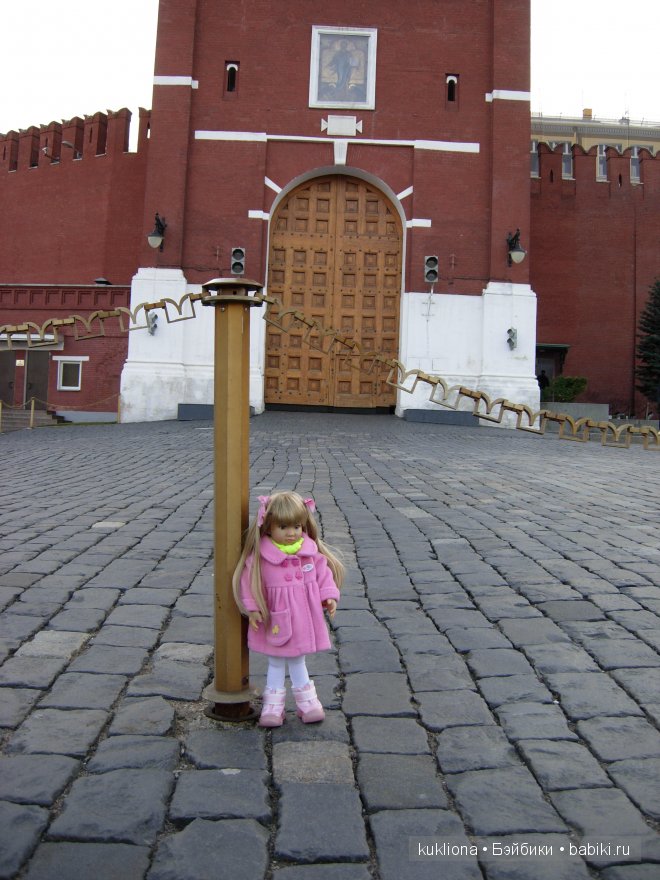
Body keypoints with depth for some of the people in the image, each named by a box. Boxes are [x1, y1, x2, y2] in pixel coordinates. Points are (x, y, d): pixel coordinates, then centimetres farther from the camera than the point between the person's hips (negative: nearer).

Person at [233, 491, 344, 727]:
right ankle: (273, 706, 28)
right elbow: (250, 580, -11)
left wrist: (329, 595, -4)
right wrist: (253, 608, -13)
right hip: (276, 618, -2)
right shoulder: (261, 555, -17)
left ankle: (307, 701, 35)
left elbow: (322, 571, 3)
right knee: (276, 662, 13)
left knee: (298, 660, 19)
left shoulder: (310, 550, -6)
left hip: (303, 617, 3)